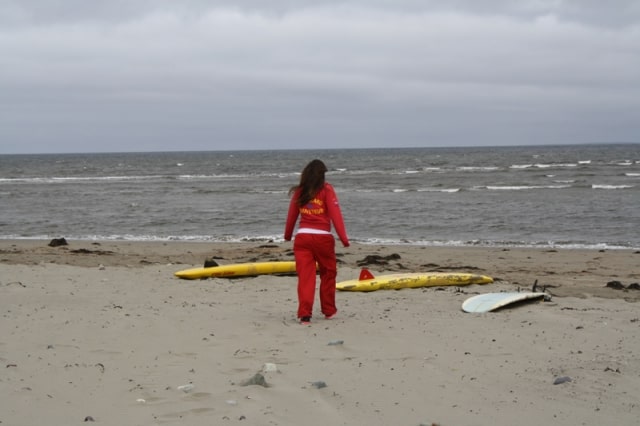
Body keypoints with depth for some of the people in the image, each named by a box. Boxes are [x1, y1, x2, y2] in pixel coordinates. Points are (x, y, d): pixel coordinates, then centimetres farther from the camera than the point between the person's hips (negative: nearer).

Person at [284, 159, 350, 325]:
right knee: (328, 274, 15)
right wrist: (343, 237, -9)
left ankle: (304, 313, -8)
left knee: (305, 276, 0)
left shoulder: (299, 192, 8)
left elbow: (292, 215, 16)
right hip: (323, 237, -2)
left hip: (302, 237, 2)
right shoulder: (326, 190, -2)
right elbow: (335, 214, -8)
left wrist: (287, 235, 32)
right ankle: (328, 310, 25)